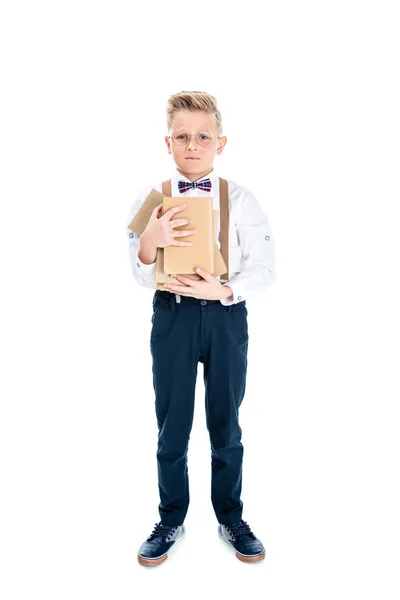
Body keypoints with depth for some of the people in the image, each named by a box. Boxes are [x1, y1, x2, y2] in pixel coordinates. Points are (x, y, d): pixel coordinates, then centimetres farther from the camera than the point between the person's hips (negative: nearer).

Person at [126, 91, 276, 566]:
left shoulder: (240, 200, -3)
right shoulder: (151, 199, -1)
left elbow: (264, 269, -3)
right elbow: (143, 277, -1)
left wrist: (223, 291, -18)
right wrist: (150, 241, -20)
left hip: (226, 316, 0)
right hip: (171, 315, 1)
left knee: (226, 425, 12)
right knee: (172, 427, 11)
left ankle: (231, 519, 33)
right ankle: (171, 522, 32)